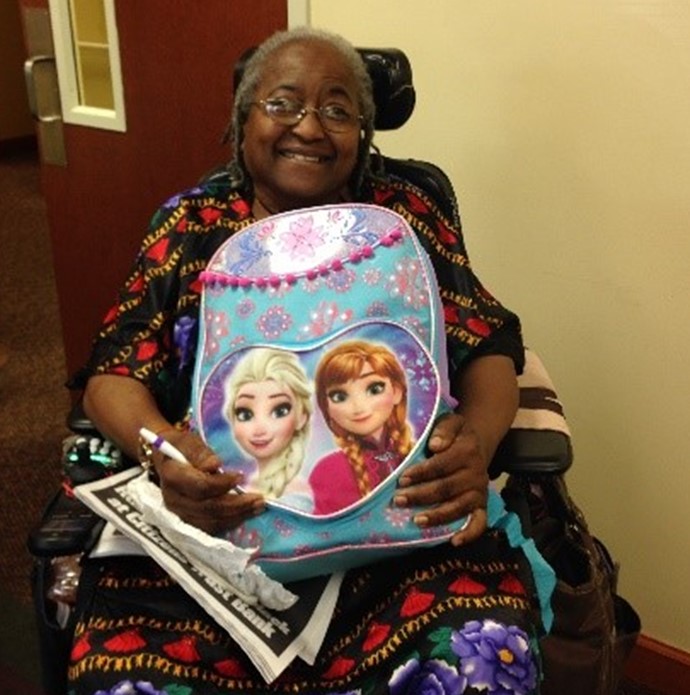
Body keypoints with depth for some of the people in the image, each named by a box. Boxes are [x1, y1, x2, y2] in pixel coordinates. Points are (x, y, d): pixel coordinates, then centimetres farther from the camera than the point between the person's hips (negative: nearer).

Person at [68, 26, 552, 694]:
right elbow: (113, 375, 6)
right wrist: (160, 446, -18)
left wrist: (478, 437, -18)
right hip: (211, 514, 1)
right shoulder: (189, 224, 10)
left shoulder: (405, 218, 10)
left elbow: (487, 353, 6)